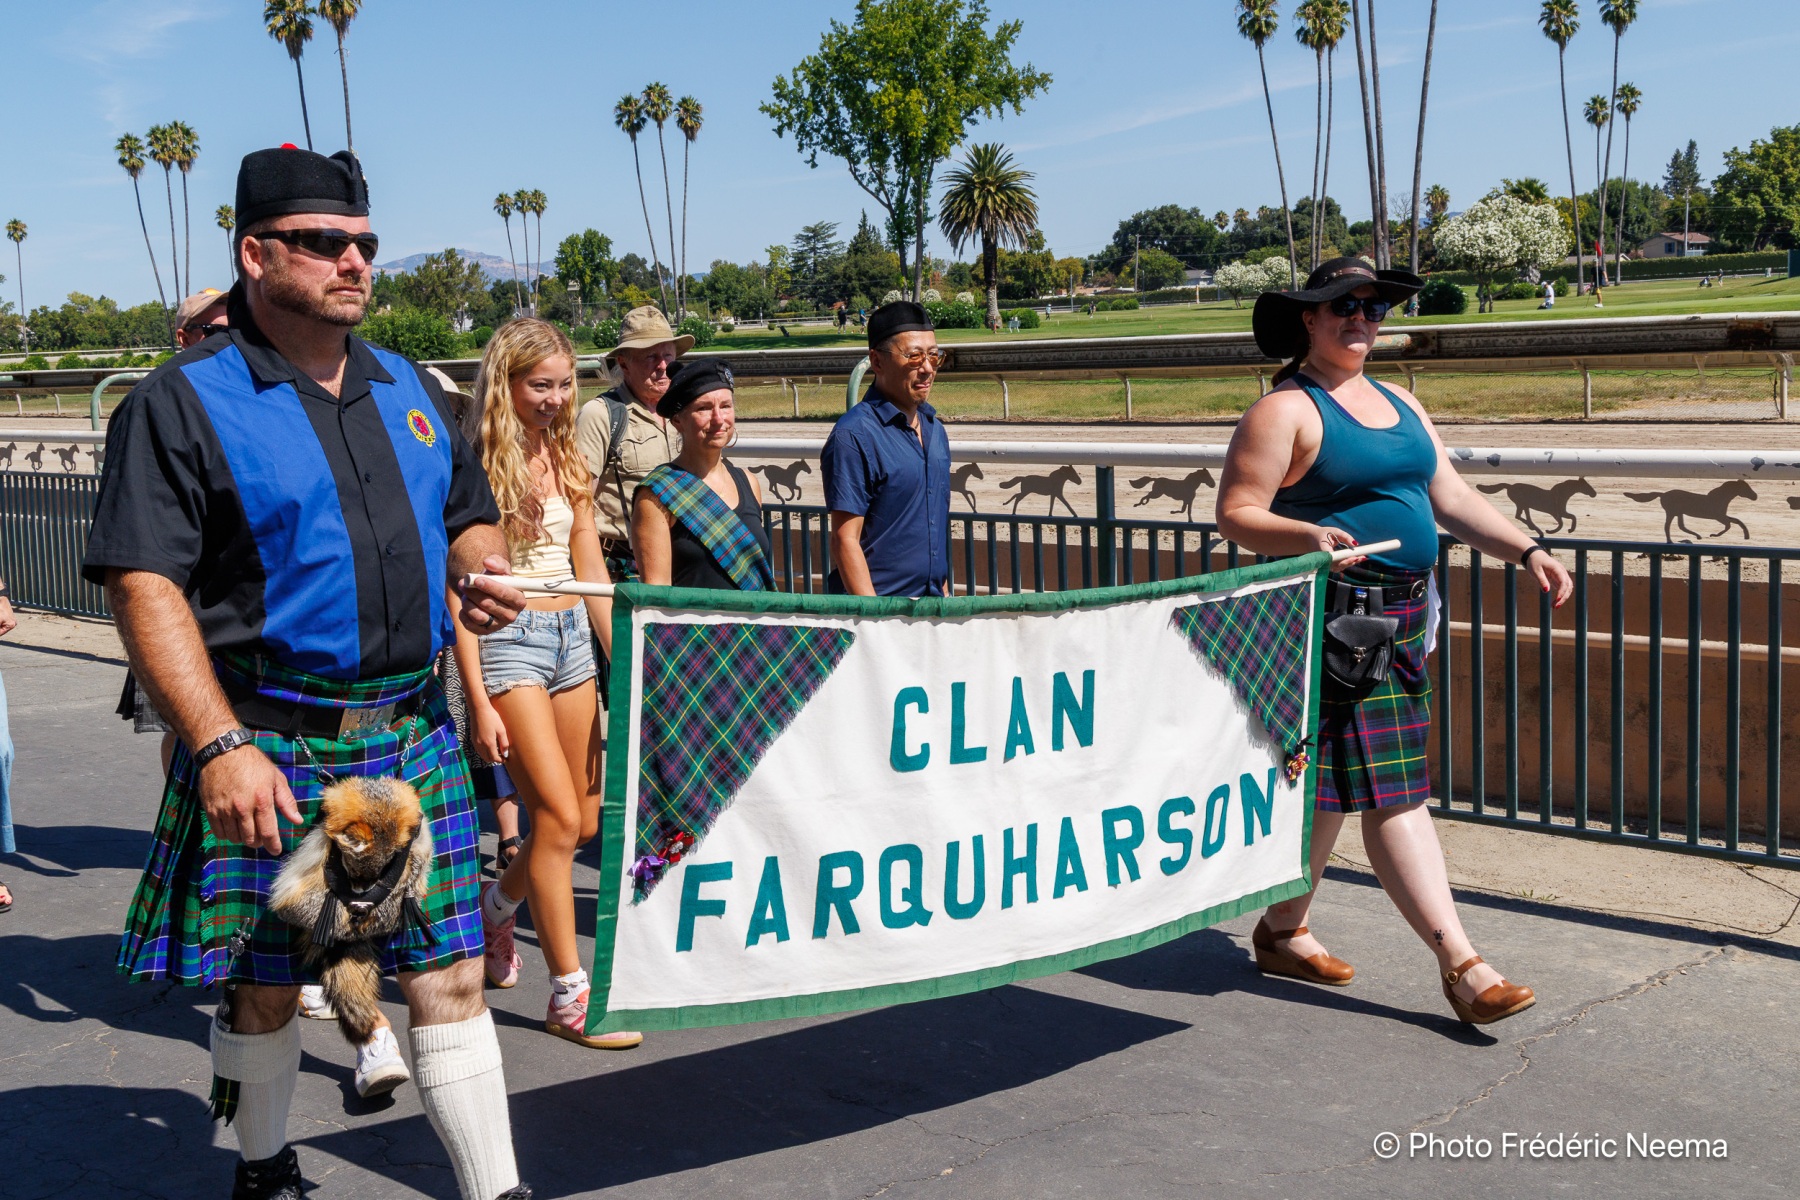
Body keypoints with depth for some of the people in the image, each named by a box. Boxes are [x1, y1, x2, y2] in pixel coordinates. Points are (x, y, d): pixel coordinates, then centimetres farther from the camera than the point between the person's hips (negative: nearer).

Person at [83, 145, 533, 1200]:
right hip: (269, 744, -4)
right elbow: (144, 586, -12)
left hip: (416, 736, 4)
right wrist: (219, 745, -21)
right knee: (265, 988, 10)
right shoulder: (184, 402, -5)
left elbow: (472, 518, 25)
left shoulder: (409, 389, 14)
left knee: (452, 975, 5)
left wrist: (482, 576, 0)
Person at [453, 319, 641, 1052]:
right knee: (558, 818, -9)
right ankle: (568, 995, 0)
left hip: (570, 634, 7)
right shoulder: (478, 463, -8)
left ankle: (495, 906, 38)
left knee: (584, 823, 10)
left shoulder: (568, 459, 12)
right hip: (507, 638, -7)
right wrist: (478, 700, -14)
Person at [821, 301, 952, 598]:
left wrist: (944, 593, 14)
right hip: (877, 608, -7)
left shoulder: (935, 429, 10)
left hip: (932, 607, 7)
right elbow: (845, 540, -16)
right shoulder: (854, 435, -13)